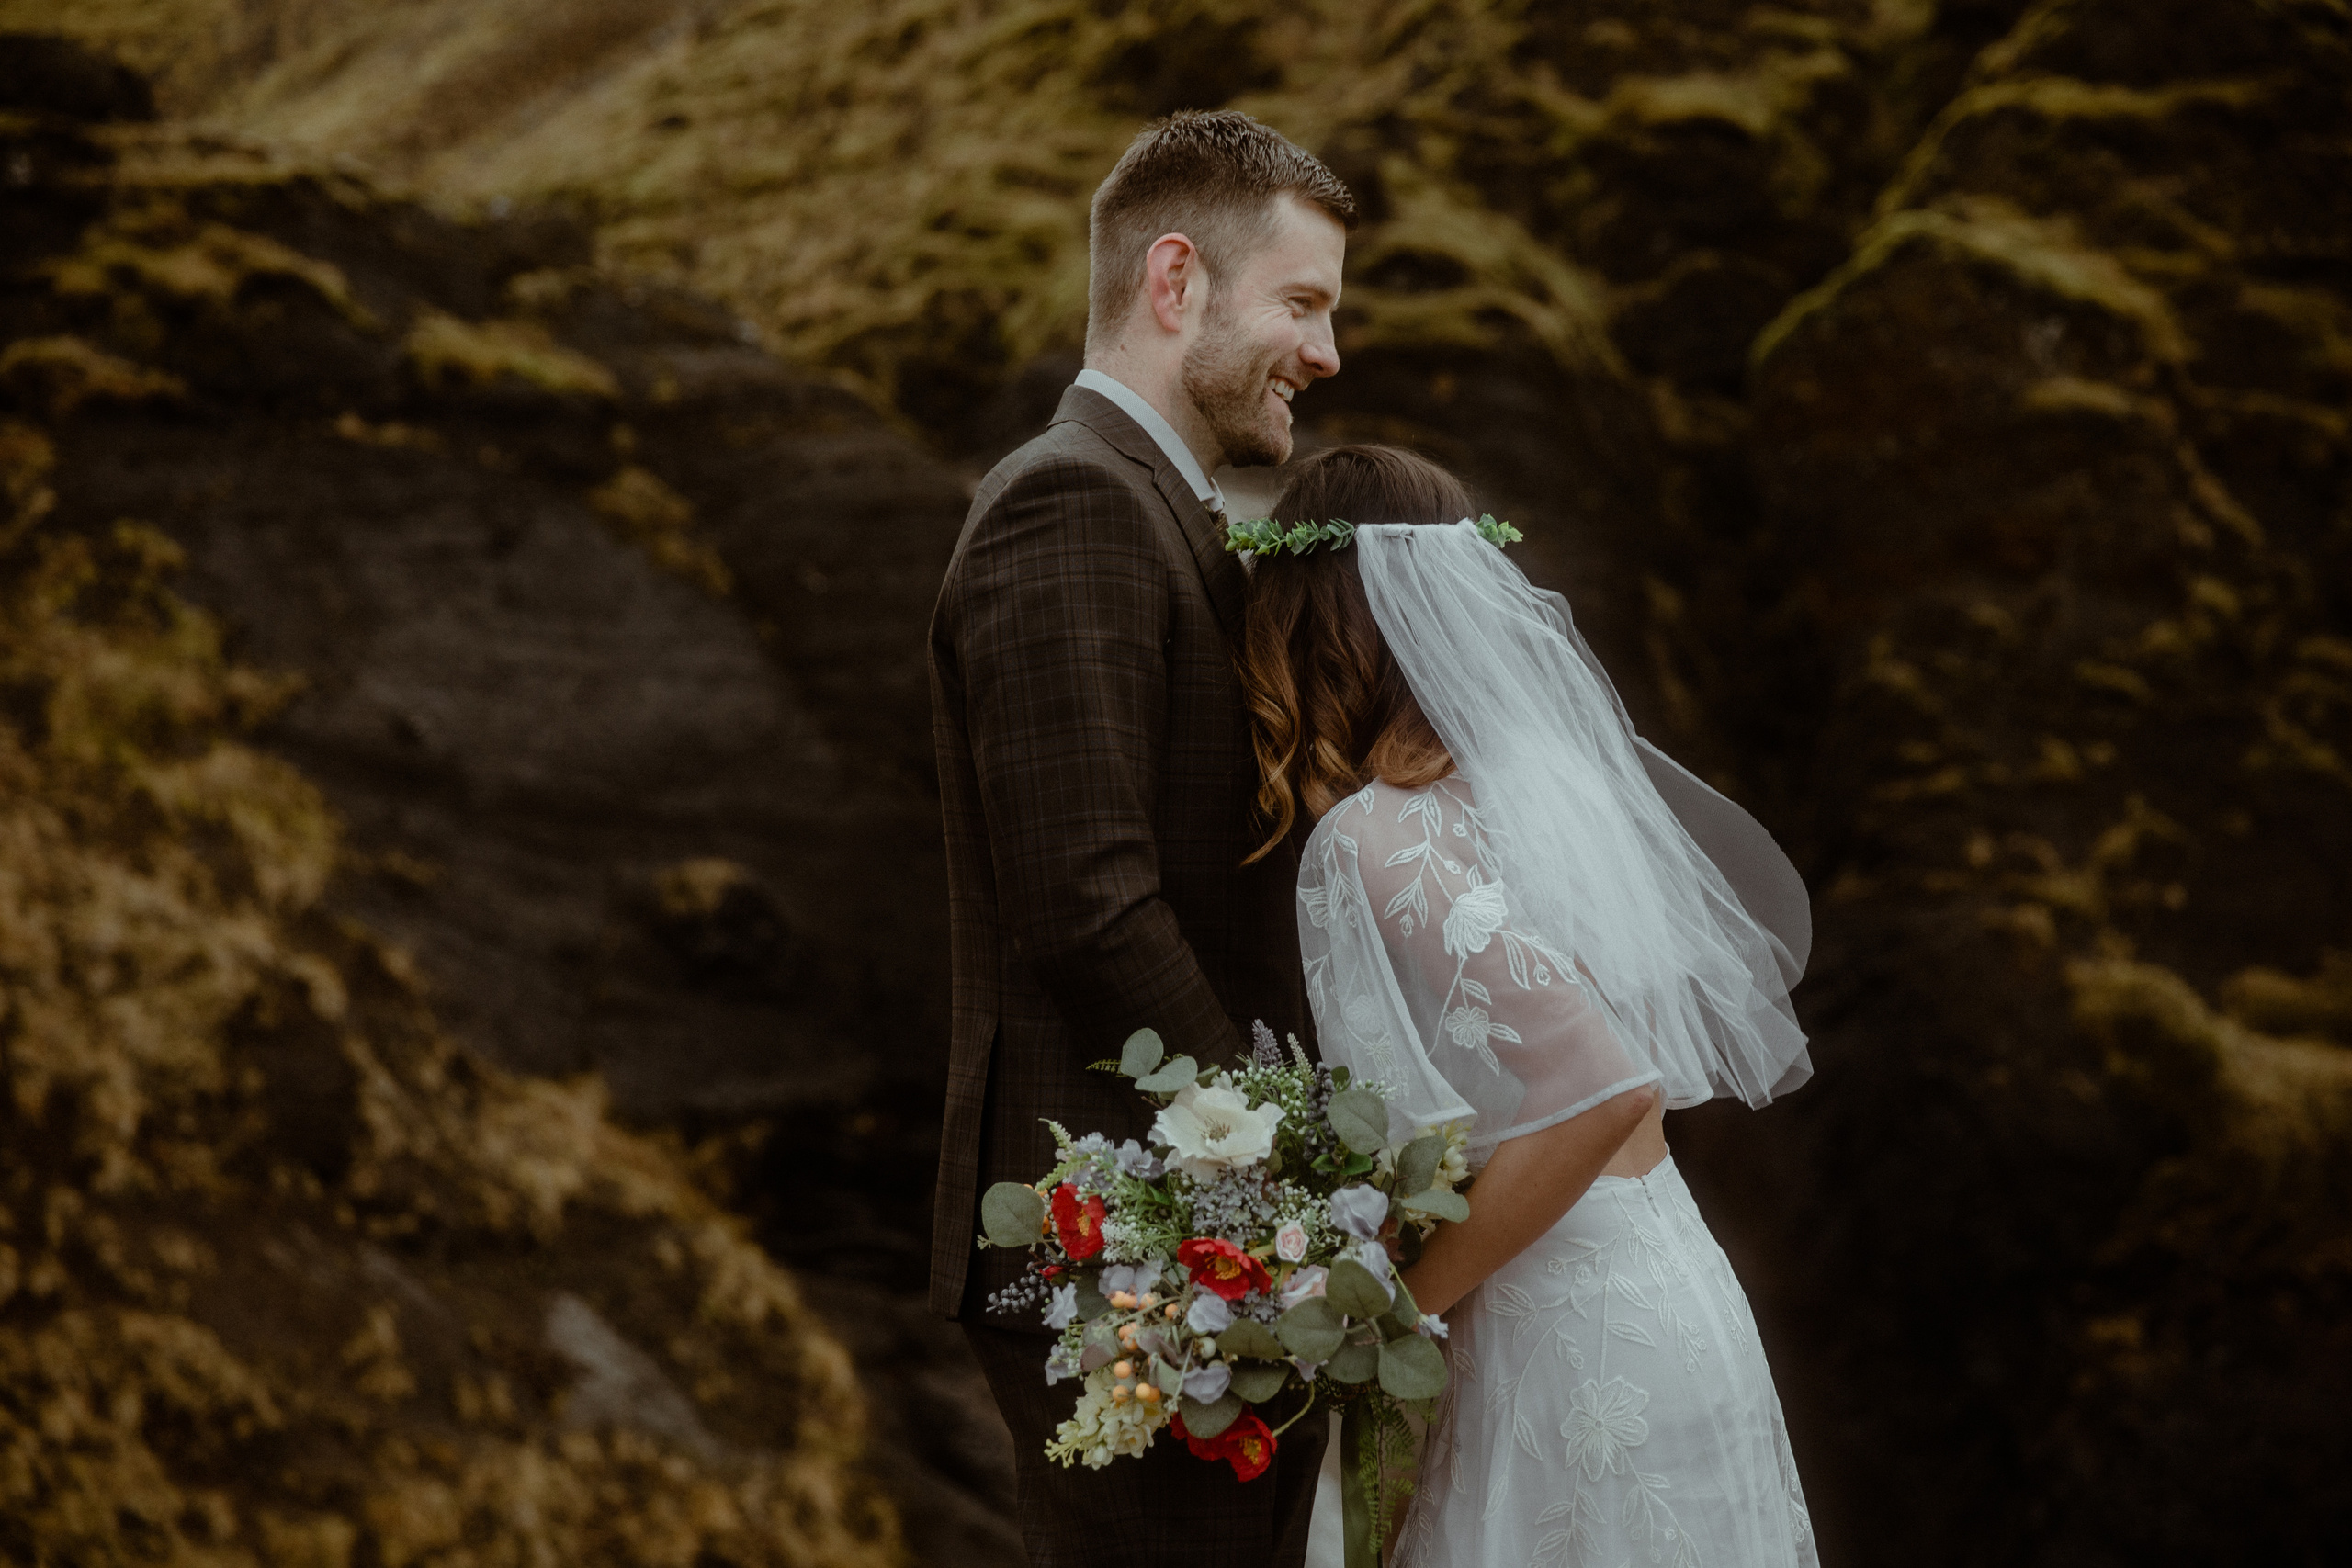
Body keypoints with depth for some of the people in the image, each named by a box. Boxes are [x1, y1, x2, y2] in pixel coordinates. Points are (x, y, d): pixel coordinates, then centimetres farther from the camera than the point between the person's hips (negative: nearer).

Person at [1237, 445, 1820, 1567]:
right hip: (1673, 1304, 8)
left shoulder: (1381, 838, -17)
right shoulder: (1535, 782, 6)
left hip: (1572, 1348, -8)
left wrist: (1396, 1305, -16)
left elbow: (1605, 1095, -25)